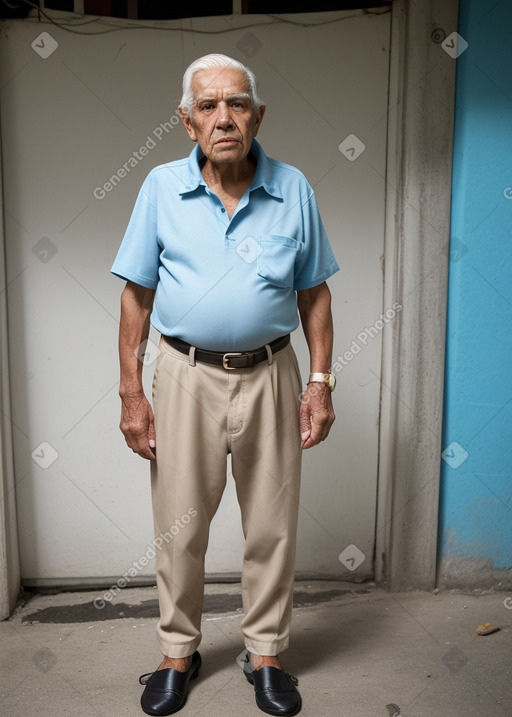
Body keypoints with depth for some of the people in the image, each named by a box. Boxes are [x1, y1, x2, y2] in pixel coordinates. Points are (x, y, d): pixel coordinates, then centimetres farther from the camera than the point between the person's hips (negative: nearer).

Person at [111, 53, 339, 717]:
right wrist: (130, 392, -3)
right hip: (186, 376, 0)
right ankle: (179, 650, 33)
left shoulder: (294, 189, 1)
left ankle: (266, 652, 32)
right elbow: (137, 294, 0)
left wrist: (320, 381, -1)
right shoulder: (162, 188, -1)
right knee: (180, 527, 10)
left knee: (272, 526, 10)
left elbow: (314, 292, 5)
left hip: (270, 376, 1)